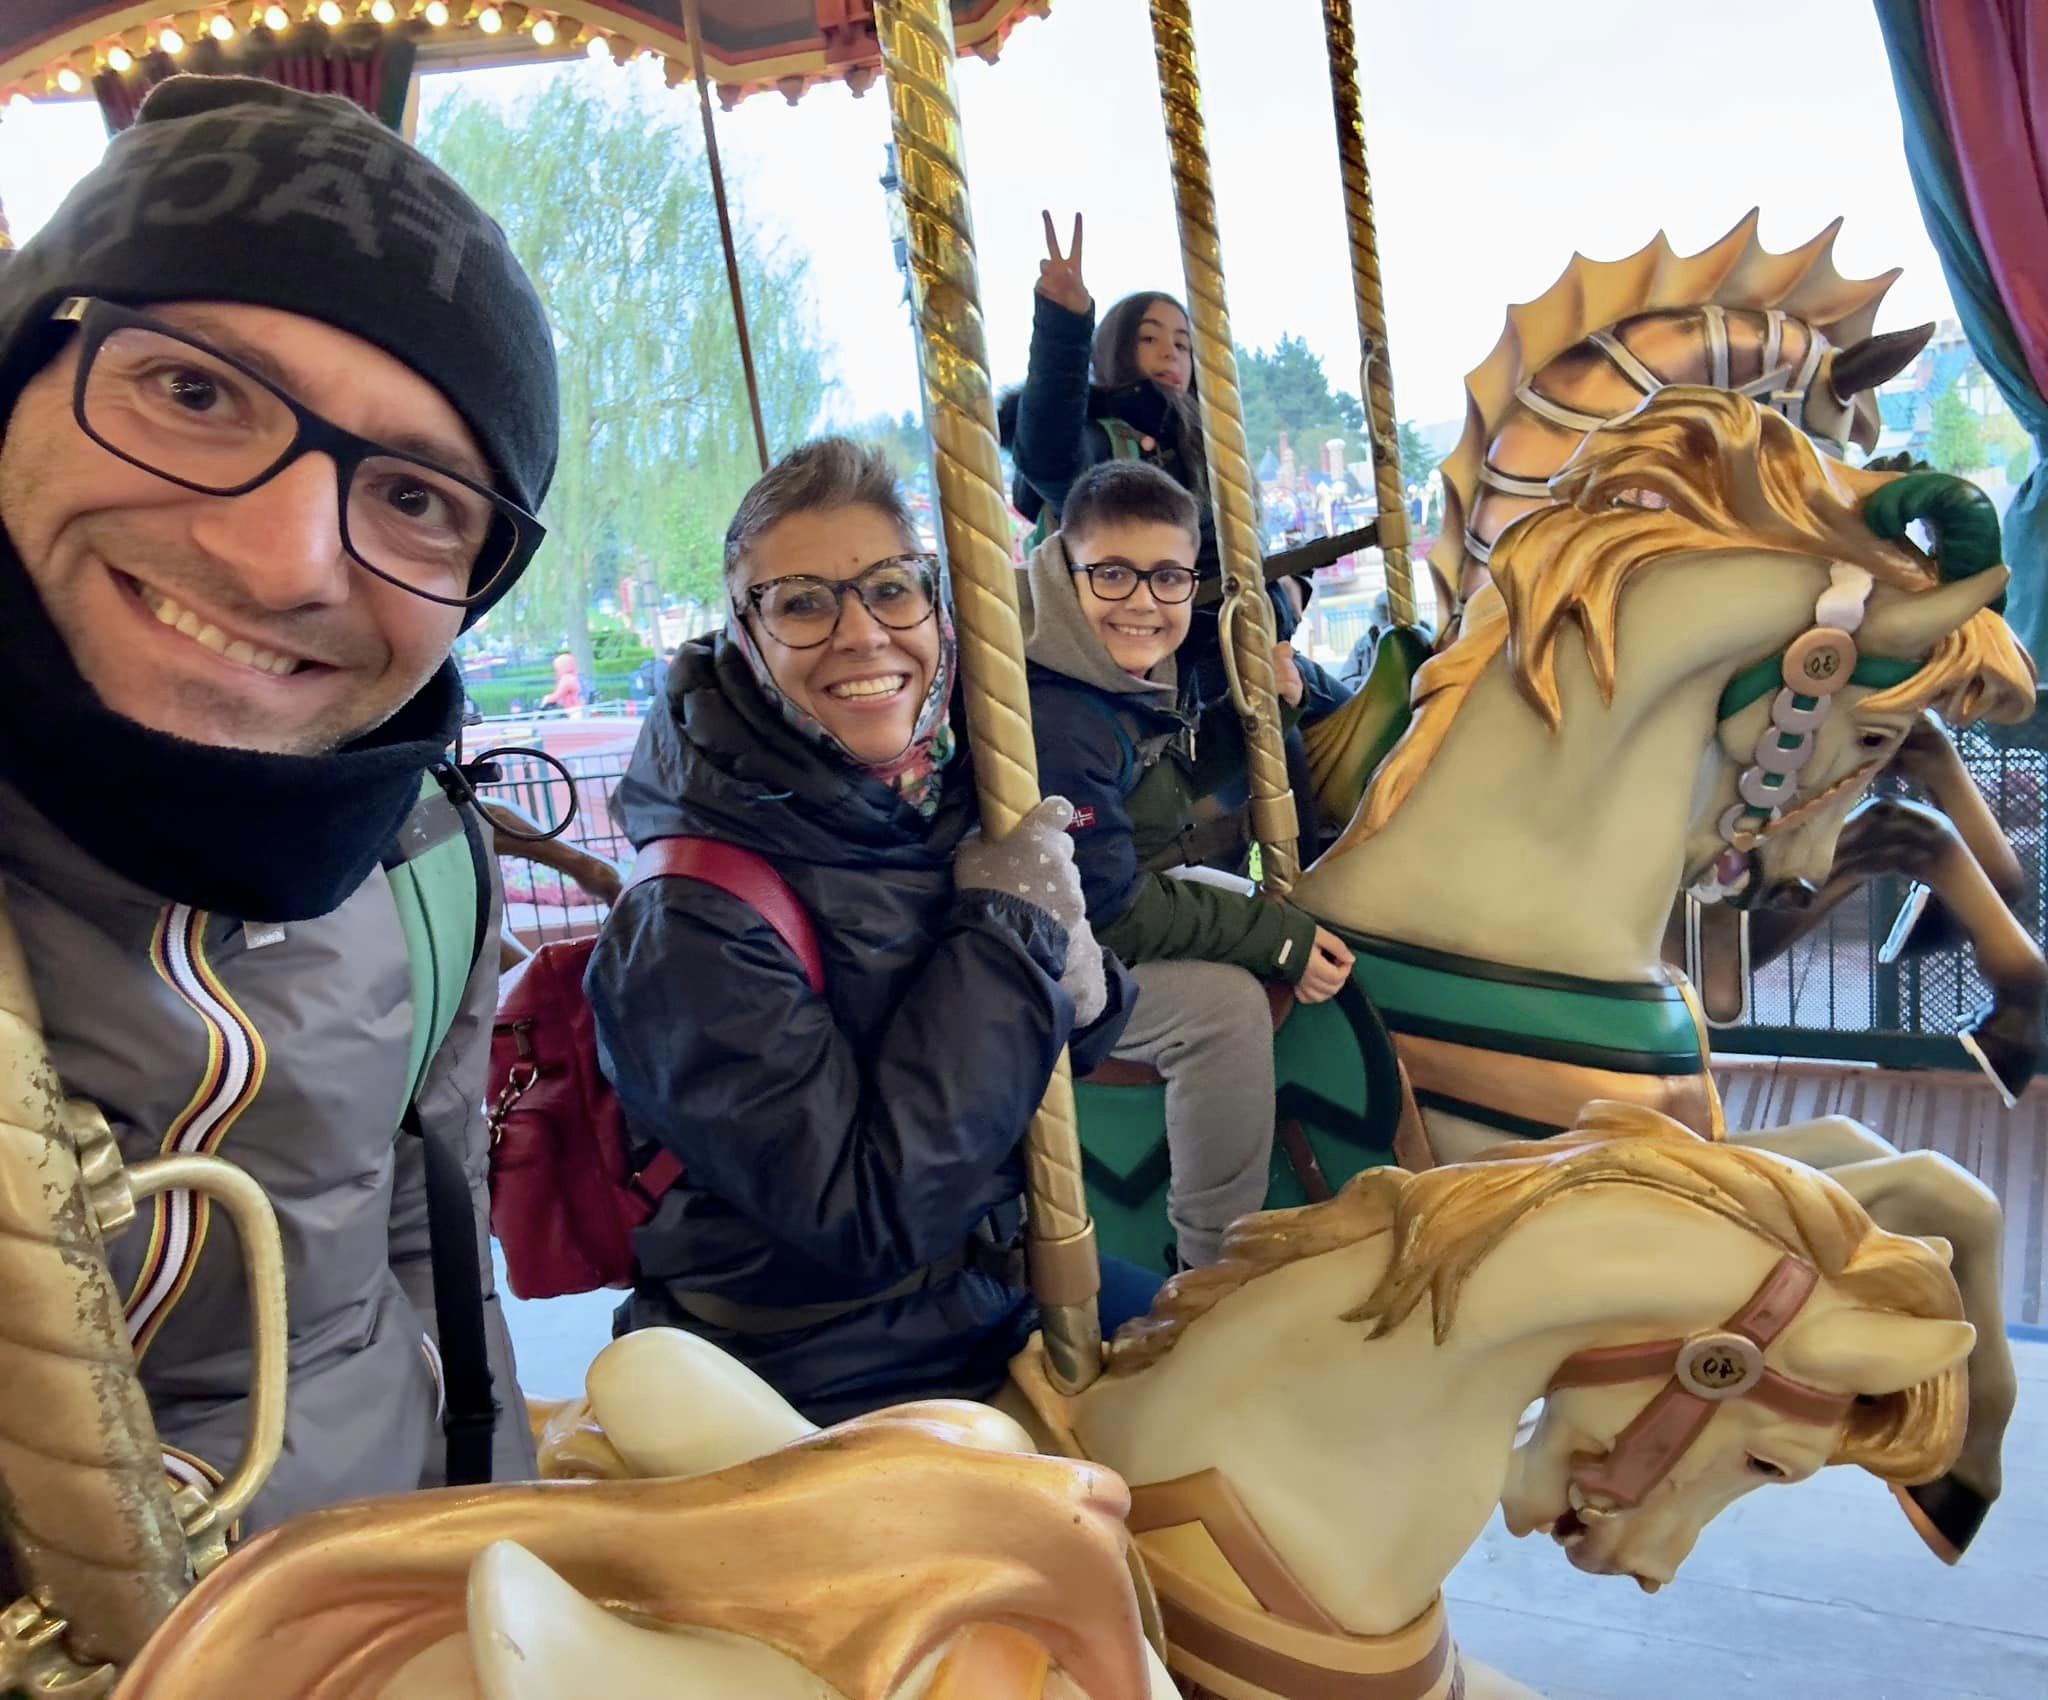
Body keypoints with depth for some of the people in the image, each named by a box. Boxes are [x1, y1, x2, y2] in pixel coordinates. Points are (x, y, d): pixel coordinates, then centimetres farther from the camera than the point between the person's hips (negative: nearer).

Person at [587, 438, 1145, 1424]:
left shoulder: (964, 800, -5)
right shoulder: (690, 929, -24)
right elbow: (871, 1219, -28)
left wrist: (1076, 992, -16)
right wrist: (1009, 938, -24)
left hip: (1000, 1290, 7)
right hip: (828, 1395, -6)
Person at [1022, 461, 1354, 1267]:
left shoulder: (1132, 674, -2)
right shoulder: (1056, 723, -31)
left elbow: (1175, 781, 16)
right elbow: (1109, 909, -29)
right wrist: (1273, 937, -24)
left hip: (1145, 891, 10)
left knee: (1313, 924, 14)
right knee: (1225, 1001, -27)